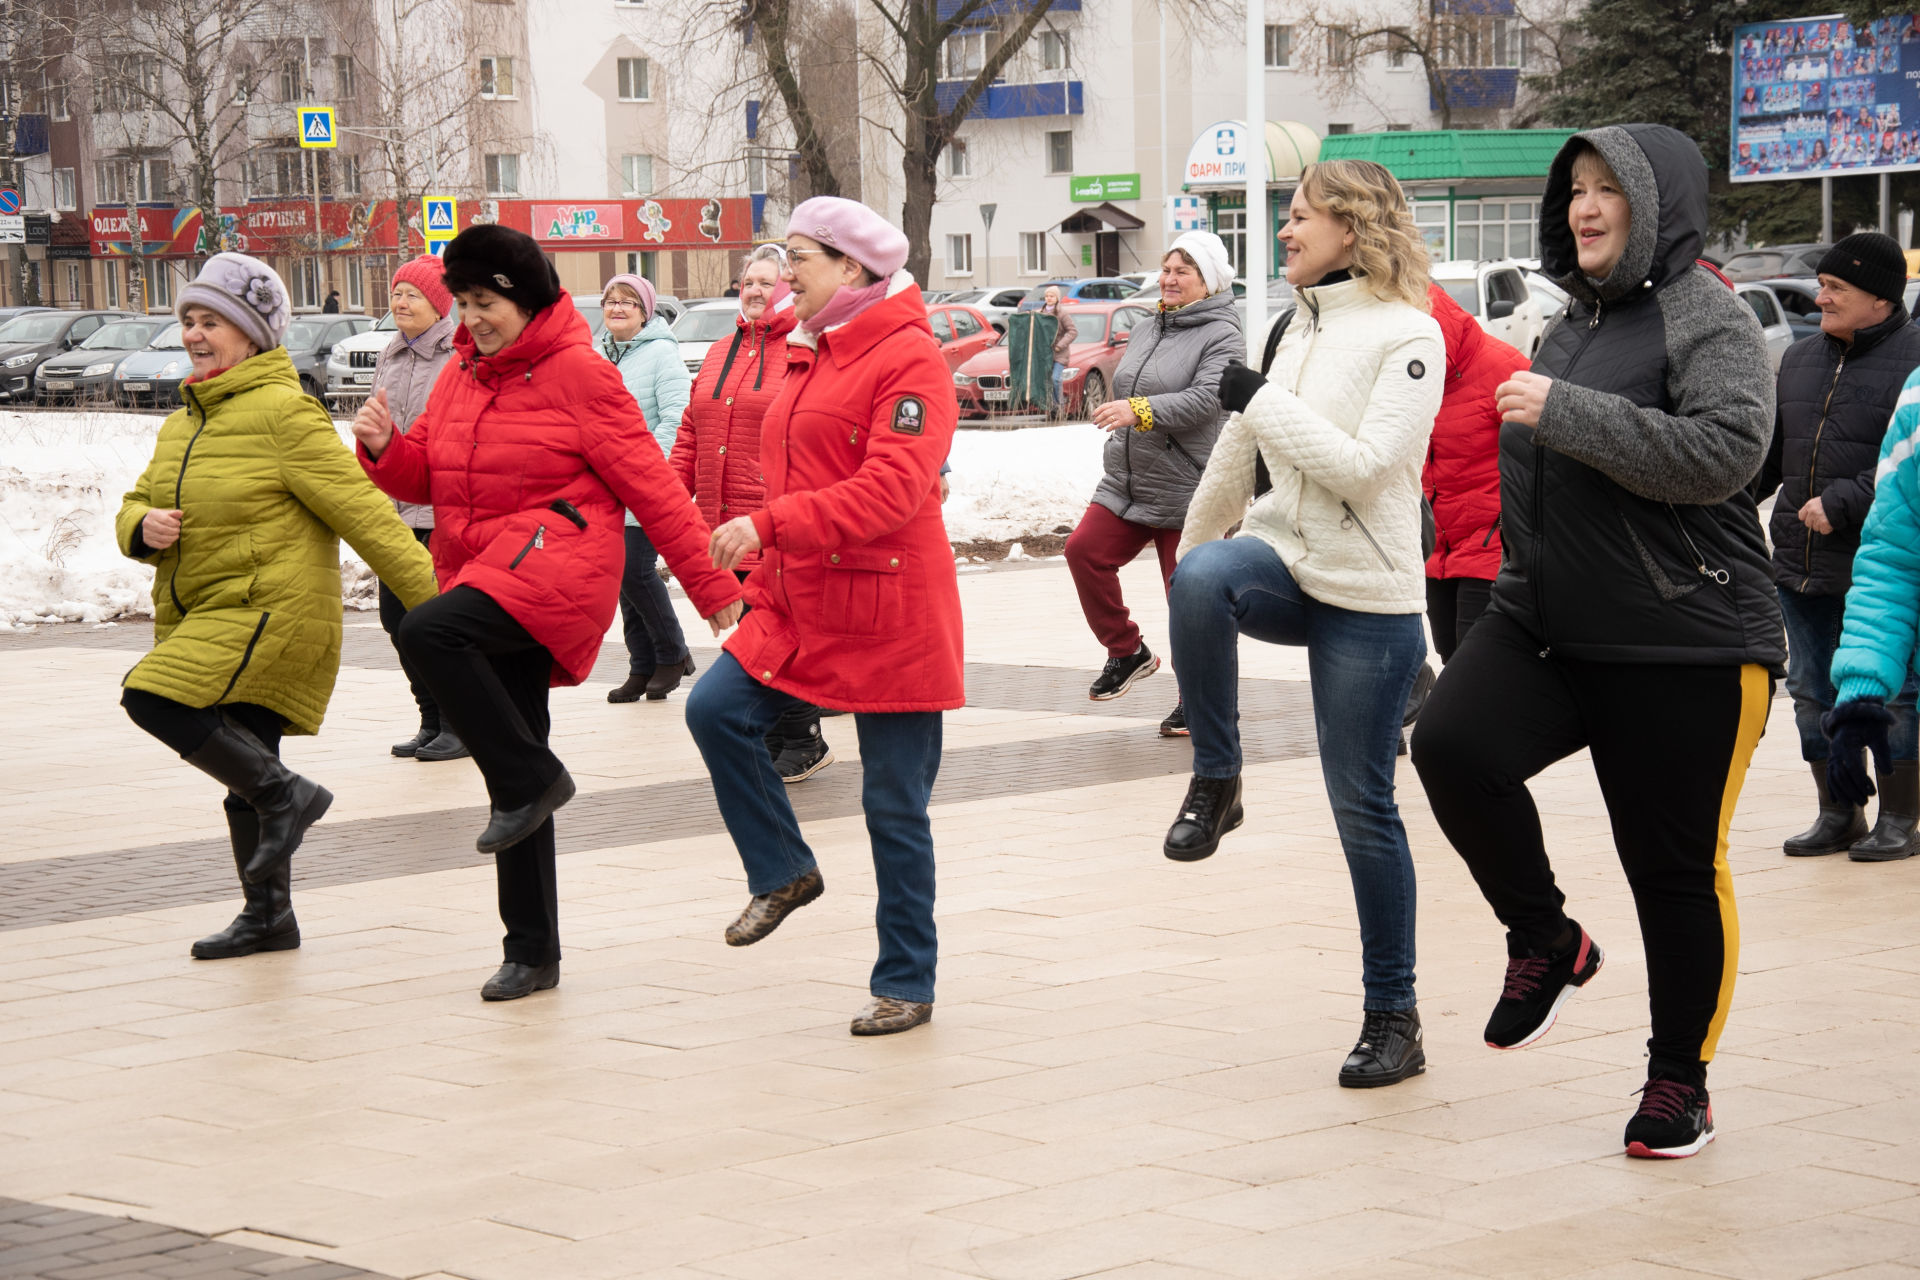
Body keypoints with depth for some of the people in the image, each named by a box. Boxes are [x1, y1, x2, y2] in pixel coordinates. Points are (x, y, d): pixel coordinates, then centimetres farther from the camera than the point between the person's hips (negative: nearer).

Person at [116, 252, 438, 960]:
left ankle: (286, 794, -10)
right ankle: (268, 917, 23)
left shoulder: (283, 411, -12)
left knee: (153, 698, -23)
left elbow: (361, 511, -16)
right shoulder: (182, 425, 13)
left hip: (272, 609, -8)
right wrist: (143, 528, -7)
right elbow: (135, 505, 19)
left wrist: (434, 602, -18)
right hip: (199, 620, 8)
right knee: (245, 772, 12)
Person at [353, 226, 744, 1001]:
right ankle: (532, 952, 15)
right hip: (484, 573, 7)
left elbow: (651, 486, -7)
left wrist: (712, 587, -7)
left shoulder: (577, 372, -7)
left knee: (427, 631, -33)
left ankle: (529, 780, -18)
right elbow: (427, 475, 18)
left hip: (555, 557, -7)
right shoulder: (464, 375, 14)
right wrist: (384, 448, -5)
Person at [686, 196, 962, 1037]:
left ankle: (906, 984, 12)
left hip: (889, 612, -8)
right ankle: (782, 872, 8)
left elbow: (891, 487, -24)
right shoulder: (811, 355, 15)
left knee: (895, 806, 0)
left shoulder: (908, 358, -13)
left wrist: (770, 527, -28)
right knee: (716, 710, -11)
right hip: (800, 604, 8)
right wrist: (765, 580, 15)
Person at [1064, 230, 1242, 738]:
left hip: (1188, 492, -7)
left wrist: (1139, 411, -34)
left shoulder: (1222, 336, -10)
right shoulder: (1144, 333, 15)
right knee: (1084, 549, -11)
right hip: (1126, 484, 7)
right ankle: (1127, 651, 5)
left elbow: (1205, 399, -25)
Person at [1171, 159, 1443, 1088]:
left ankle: (1393, 1014, 13)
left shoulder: (1408, 335, -9)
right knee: (1202, 577, -32)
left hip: (1369, 600, -5)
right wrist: (1193, 549, 32)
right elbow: (1243, 450, 23)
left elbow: (1366, 465, -20)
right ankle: (1216, 783, -15)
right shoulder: (1302, 327, 12)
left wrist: (1264, 401, -15)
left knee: (1363, 807, -1)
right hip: (1283, 566, 5)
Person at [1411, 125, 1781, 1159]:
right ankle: (1545, 941, 3)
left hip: (1682, 649, -6)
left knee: (1676, 869, 2)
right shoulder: (1577, 319, 16)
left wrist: (1564, 412, -24)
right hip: (1543, 627, 7)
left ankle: (1679, 1080, 20)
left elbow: (1726, 452, -25)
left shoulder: (1707, 318, -9)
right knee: (1452, 744, -19)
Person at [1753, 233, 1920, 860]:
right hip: (1803, 564, 7)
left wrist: (1842, 503, -21)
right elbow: (1769, 451, 19)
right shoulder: (1800, 358, 12)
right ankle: (1837, 814, 22)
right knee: (1812, 690, 10)